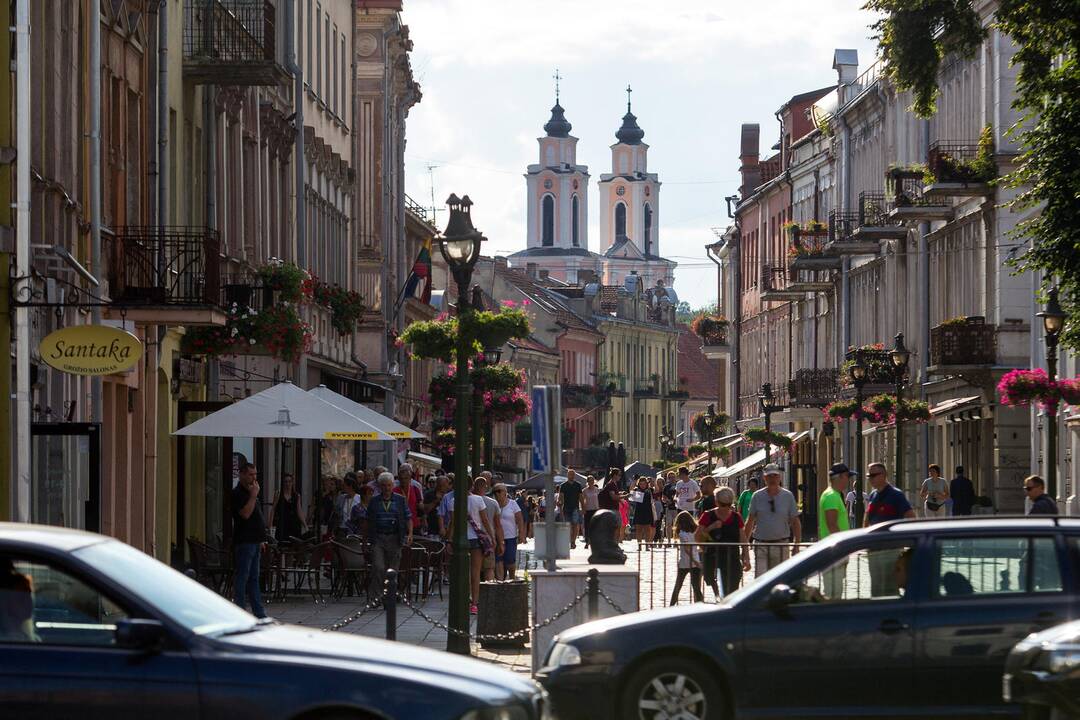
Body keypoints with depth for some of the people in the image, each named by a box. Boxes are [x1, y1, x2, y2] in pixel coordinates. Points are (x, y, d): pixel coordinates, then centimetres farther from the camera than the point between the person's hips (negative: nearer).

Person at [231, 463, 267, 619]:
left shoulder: (250, 492, 19)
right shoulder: (237, 493, -11)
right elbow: (246, 513, -23)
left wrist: (261, 539, 21)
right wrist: (253, 496, -19)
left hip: (254, 541, 10)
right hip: (244, 541, -10)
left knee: (253, 578, 11)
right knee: (242, 577, -6)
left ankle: (259, 613, 12)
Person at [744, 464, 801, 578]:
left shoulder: (788, 496, 3)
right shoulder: (757, 496, 3)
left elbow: (795, 522, 5)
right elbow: (750, 521, 8)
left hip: (781, 546, 1)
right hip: (761, 545, -1)